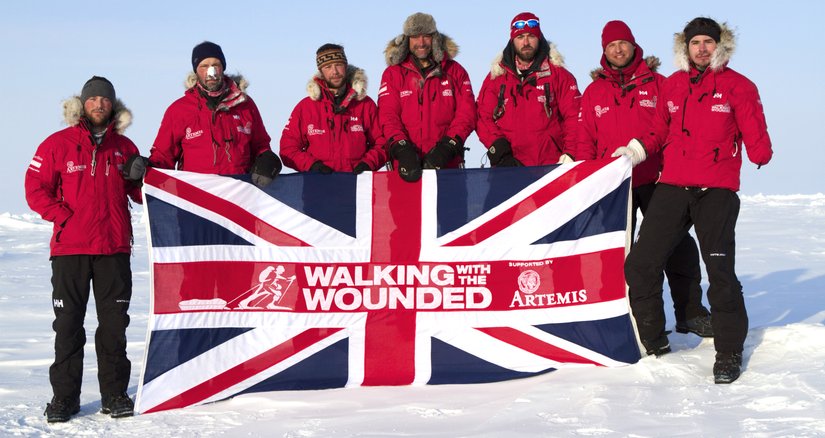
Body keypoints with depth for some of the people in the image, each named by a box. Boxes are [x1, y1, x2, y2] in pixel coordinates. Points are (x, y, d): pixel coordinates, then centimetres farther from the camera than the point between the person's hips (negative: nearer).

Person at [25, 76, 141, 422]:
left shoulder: (124, 147, 12)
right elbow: (36, 188, 0)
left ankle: (115, 394, 14)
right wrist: (64, 216, -10)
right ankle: (64, 396, 9)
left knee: (114, 322, 5)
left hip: (115, 249, 2)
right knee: (68, 323, 2)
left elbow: (139, 191, 16)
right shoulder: (58, 144, 3)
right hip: (70, 249, -2)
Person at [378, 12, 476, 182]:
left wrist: (447, 147, -11)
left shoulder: (455, 71, 13)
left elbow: (466, 112, 3)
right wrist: (401, 149, -17)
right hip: (407, 165, 0)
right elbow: (388, 115, 0)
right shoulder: (393, 74, 11)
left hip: (447, 164, 1)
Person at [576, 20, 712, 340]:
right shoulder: (594, 92, 10)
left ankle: (690, 311, 6)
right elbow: (585, 141, 9)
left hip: (655, 181, -1)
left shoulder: (657, 83, 6)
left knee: (677, 245, -2)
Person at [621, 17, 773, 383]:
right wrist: (639, 149, 9)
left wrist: (760, 154, -15)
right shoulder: (673, 85, 12)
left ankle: (729, 353, 6)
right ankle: (651, 340, 18)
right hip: (672, 188, 4)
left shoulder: (737, 86, 1)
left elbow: (754, 135, -1)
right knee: (640, 264, 0)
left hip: (717, 191, -4)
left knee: (720, 273, -9)